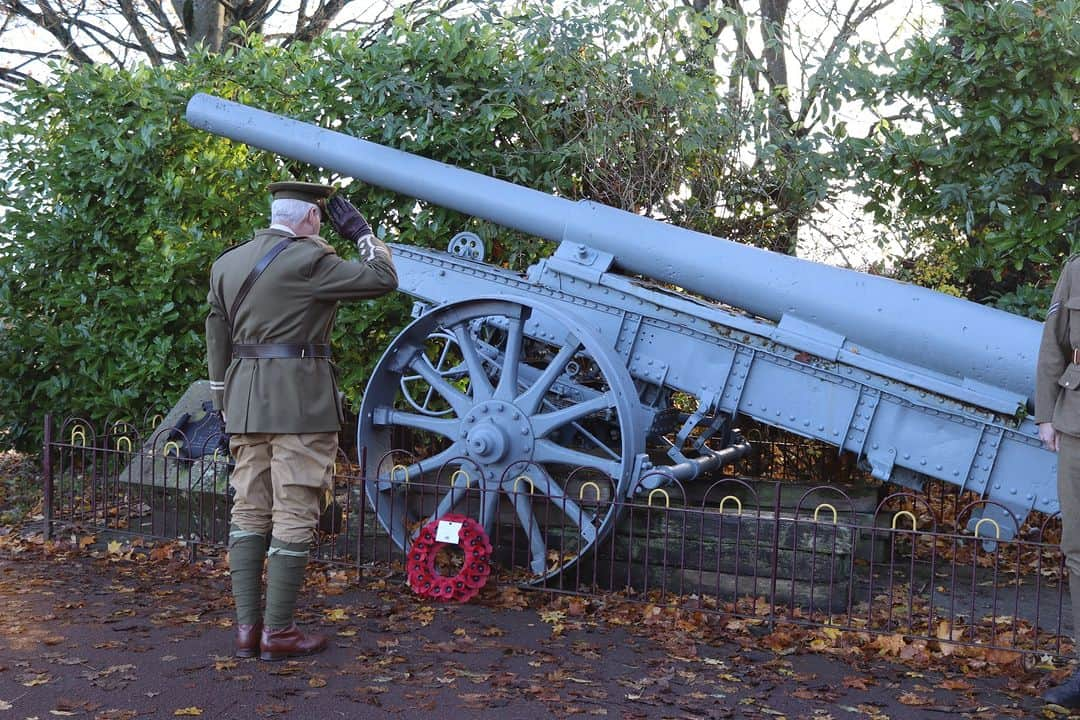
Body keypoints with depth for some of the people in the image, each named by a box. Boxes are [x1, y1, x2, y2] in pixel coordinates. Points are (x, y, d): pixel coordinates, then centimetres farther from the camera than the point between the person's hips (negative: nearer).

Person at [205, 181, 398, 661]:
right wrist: (359, 230, 7)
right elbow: (382, 279, -6)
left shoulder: (226, 264, 12)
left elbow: (217, 339, 16)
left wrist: (223, 404, 21)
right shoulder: (308, 259, -10)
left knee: (249, 512, 10)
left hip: (245, 401, 7)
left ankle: (246, 628, 13)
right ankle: (277, 633, 3)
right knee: (294, 516, -1)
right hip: (300, 400, -7)